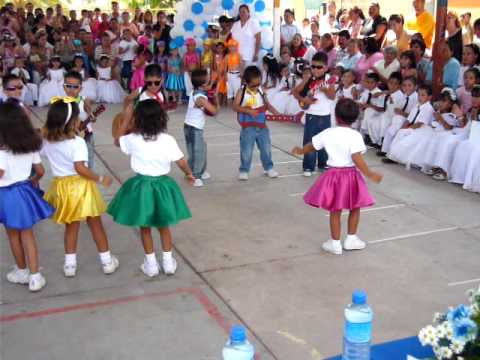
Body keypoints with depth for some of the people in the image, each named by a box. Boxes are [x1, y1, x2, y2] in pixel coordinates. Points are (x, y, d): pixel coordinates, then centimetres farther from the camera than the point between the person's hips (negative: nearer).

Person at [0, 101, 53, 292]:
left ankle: (22, 271, 32)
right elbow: (40, 171, 4)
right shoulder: (31, 144, -1)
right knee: (27, 234, 14)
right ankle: (35, 276, 13)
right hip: (25, 191, 5)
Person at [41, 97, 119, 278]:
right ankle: (107, 262, 20)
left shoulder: (47, 142, -2)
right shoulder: (77, 142, -20)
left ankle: (70, 265, 24)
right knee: (96, 225, 10)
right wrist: (100, 179, -15)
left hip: (61, 187, 5)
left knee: (71, 227, 20)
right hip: (80, 186, -5)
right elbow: (80, 168, -25)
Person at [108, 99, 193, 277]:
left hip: (141, 185, -1)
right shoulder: (168, 140, -12)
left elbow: (117, 141, 10)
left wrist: (125, 121, 18)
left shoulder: (133, 140, -11)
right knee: (164, 226, 19)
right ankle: (168, 262, 26)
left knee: (145, 228, 15)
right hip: (162, 184, 1)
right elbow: (181, 162, -5)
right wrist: (189, 173, 15)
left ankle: (151, 265, 22)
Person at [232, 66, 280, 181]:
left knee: (266, 148, 14)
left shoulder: (261, 91, 3)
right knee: (246, 151, 4)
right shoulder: (241, 92, -10)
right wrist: (248, 110, -27)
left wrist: (278, 114, 1)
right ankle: (244, 170, 18)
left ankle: (269, 168, 30)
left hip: (262, 126, 4)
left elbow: (267, 105, 10)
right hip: (248, 128, -4)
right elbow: (235, 107, -16)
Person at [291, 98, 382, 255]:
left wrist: (300, 151, 30)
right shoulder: (355, 136, -14)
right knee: (355, 208, 18)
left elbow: (311, 147, 11)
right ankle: (351, 239, 25)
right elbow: (357, 159, -22)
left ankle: (335, 244, 18)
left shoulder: (327, 133, -3)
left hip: (333, 174, 2)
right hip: (350, 175, -2)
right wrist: (370, 174, -17)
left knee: (335, 210, 11)